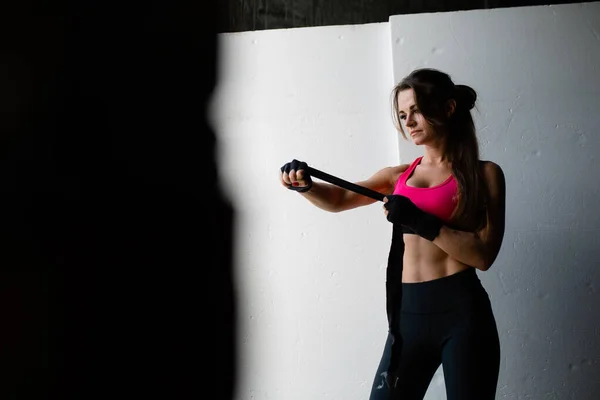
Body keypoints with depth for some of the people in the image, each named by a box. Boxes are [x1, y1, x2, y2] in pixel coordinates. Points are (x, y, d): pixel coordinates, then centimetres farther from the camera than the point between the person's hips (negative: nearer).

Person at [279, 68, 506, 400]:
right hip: (409, 313, 4)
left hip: (462, 312, -4)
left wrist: (421, 222, -19)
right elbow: (338, 199, 4)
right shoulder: (400, 175, 15)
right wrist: (304, 185, -16)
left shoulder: (484, 174, 3)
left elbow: (484, 254, -8)